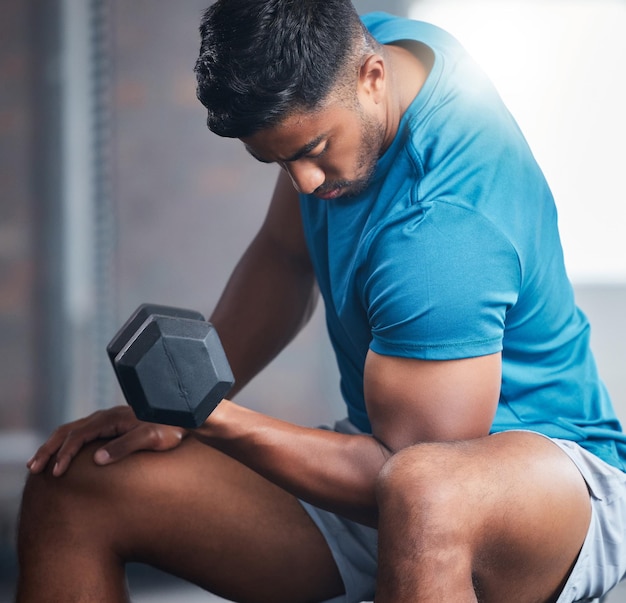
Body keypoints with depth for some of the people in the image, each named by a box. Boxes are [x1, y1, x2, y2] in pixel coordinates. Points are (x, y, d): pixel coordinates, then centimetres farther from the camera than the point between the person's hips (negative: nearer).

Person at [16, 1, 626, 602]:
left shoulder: (445, 223, -31)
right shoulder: (334, 61, -5)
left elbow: (419, 482, -27)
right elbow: (285, 255, 10)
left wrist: (210, 419, -30)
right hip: (387, 457, 8)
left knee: (423, 494, -47)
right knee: (69, 485, -5)